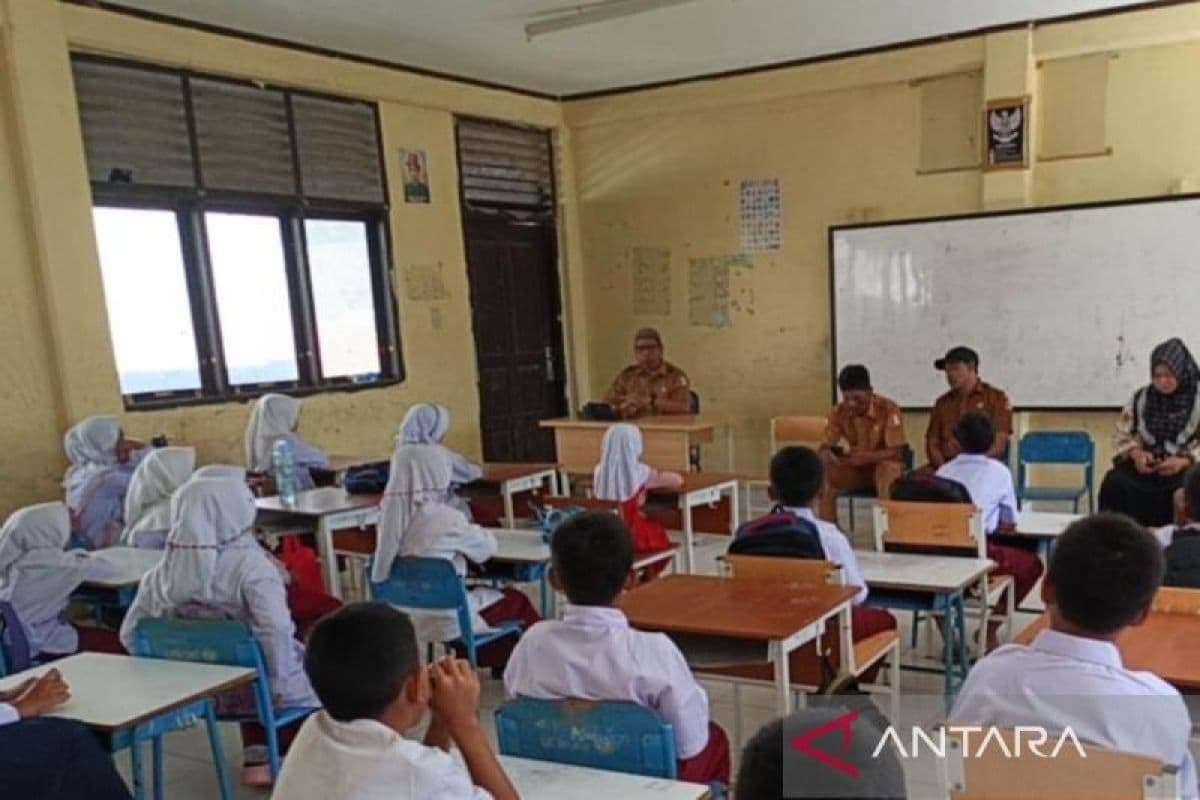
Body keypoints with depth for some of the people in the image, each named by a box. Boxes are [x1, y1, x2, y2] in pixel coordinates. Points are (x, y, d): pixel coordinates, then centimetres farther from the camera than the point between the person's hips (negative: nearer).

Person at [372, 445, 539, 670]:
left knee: (486, 593, 30)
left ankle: (501, 663, 42)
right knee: (517, 601, 17)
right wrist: (470, 529, 15)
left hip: (406, 616, 7)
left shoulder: (391, 514, -5)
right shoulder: (445, 518, -23)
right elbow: (488, 546, -7)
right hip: (449, 620, -6)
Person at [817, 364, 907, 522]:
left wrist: (865, 457, -40)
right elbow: (824, 448, -7)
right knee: (823, 473, -23)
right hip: (855, 469, 3)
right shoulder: (838, 412, -8)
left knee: (888, 469, -37)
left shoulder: (889, 409, -19)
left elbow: (896, 452, -23)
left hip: (884, 465, -3)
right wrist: (828, 455, -33)